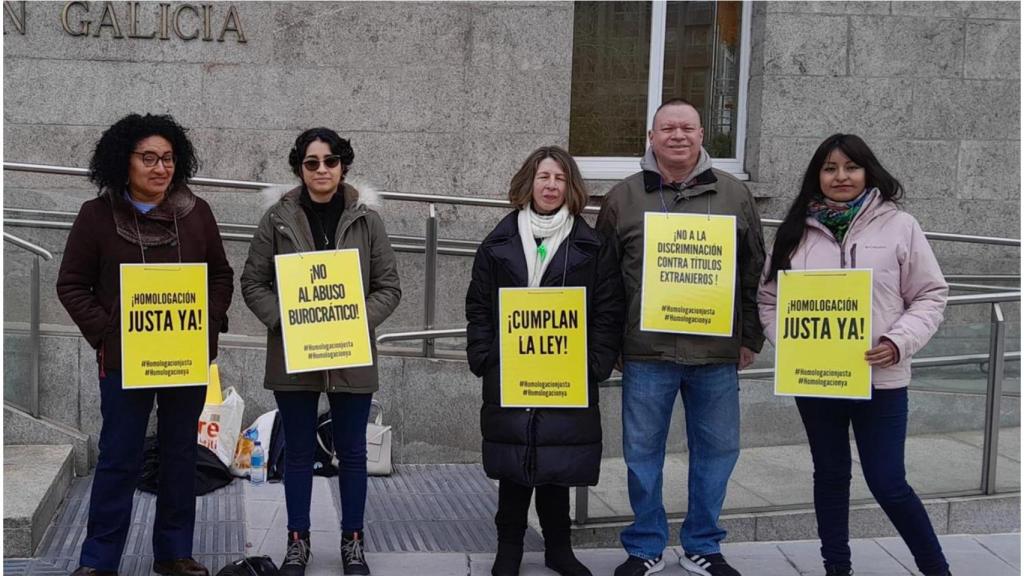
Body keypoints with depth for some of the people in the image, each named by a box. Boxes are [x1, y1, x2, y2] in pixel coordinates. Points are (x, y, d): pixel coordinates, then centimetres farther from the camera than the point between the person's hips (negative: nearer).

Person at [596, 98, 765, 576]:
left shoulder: (734, 195, 6)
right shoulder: (623, 198, 4)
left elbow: (754, 272, 9)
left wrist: (750, 338, 6)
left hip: (717, 354, 1)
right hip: (646, 353, -1)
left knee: (716, 451, 10)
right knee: (643, 453, 7)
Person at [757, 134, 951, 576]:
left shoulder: (899, 226, -2)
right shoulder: (797, 230, 5)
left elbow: (930, 296, 0)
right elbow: (768, 297, 10)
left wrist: (898, 342, -14)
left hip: (880, 379, -3)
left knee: (888, 483, -1)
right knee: (830, 475, 16)